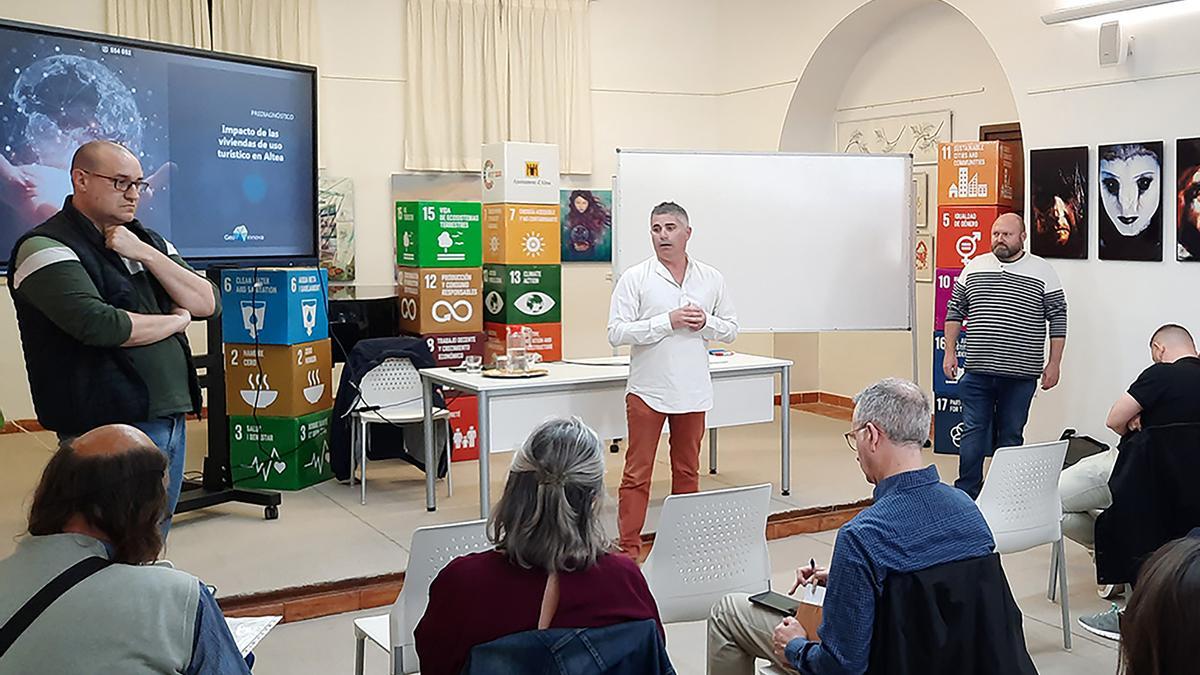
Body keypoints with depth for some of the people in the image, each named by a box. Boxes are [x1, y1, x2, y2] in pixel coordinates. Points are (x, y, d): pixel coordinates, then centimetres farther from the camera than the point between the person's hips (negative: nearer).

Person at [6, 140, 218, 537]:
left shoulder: (146, 241, 16)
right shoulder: (47, 247, -8)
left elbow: (208, 304, 5)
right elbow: (99, 325, -22)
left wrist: (147, 255, -7)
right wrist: (176, 321, -6)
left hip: (170, 419, 7)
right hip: (108, 428, -7)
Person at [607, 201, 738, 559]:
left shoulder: (711, 279, 6)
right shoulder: (635, 278, -4)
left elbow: (731, 329, 11)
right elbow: (616, 332, -12)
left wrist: (705, 322, -10)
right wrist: (667, 321, -18)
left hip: (693, 391, 4)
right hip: (647, 391, -3)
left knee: (687, 471, 15)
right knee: (637, 475, 0)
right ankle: (628, 549, 6)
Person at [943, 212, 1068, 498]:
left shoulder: (1042, 272, 1)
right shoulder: (974, 267, 8)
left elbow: (1058, 319, 2)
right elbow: (954, 311, 13)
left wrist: (1054, 363, -2)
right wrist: (950, 351, 6)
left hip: (1020, 374, -1)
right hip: (977, 371, 2)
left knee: (1011, 435, 8)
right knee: (973, 432, 3)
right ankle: (966, 494, 10)